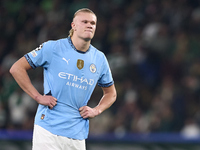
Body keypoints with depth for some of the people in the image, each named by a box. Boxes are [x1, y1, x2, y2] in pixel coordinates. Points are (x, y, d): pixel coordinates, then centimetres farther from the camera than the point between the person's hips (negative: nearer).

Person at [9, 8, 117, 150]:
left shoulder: (100, 58, 10)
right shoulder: (52, 48, -3)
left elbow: (111, 93, 23)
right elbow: (17, 68, 0)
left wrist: (96, 111, 4)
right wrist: (38, 97, -7)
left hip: (77, 135, 4)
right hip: (48, 130, -4)